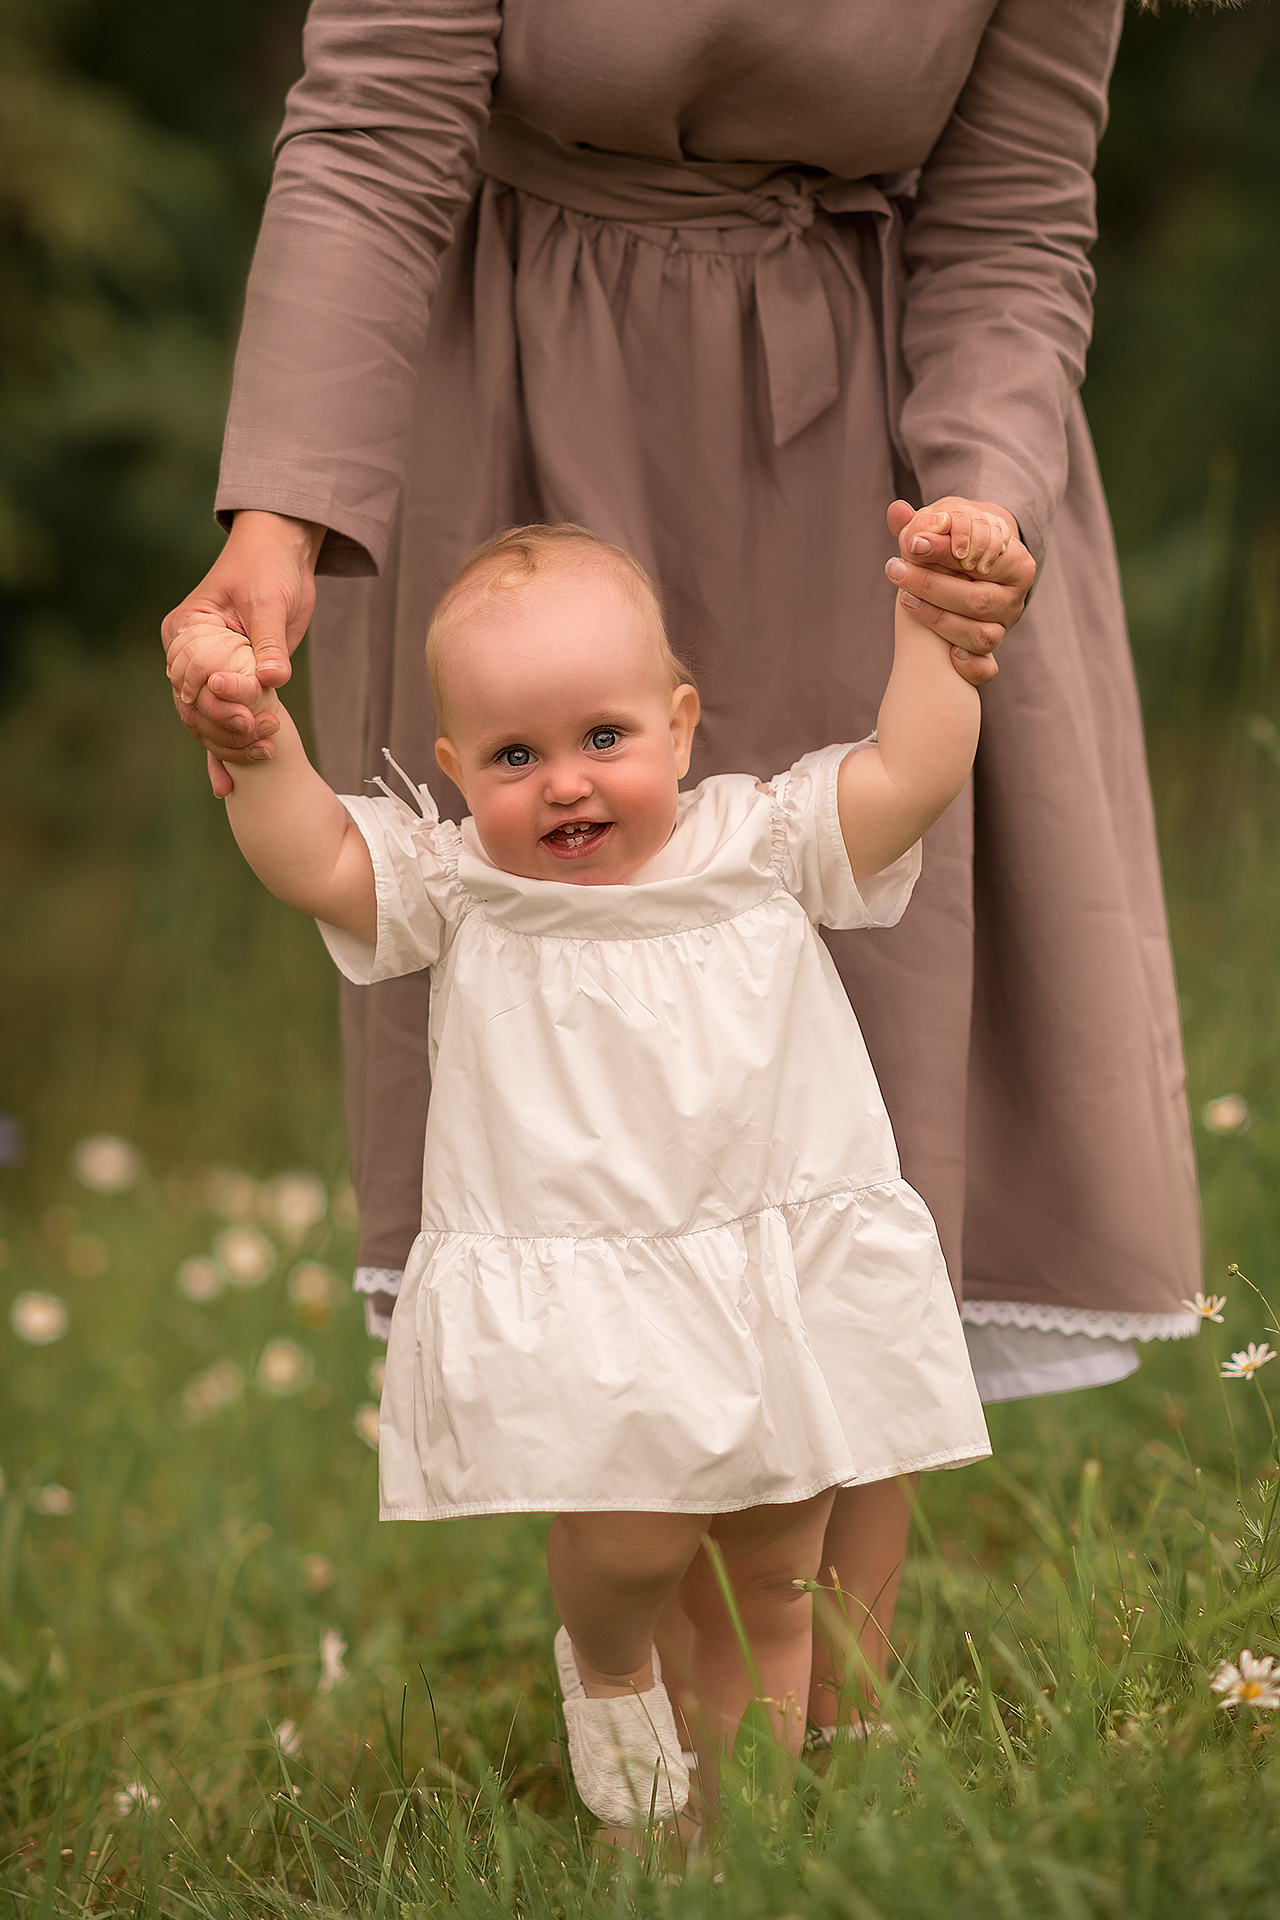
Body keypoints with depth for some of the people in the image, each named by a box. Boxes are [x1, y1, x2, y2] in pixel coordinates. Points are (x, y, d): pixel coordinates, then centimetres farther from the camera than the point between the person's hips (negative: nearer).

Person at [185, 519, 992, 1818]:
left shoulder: (762, 845, 3)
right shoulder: (455, 888, 1)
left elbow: (916, 770, -3)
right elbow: (309, 861, -10)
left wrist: (929, 618, -10)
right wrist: (262, 746, -25)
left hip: (788, 1294, 2)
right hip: (575, 1308, -2)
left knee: (768, 1581, 10)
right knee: (633, 1536, -18)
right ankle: (605, 1666, 17)